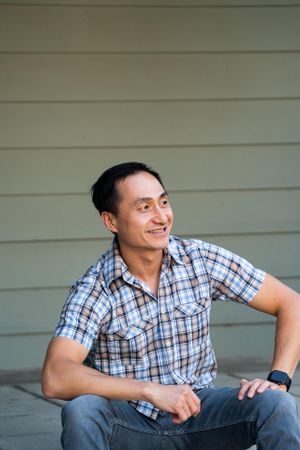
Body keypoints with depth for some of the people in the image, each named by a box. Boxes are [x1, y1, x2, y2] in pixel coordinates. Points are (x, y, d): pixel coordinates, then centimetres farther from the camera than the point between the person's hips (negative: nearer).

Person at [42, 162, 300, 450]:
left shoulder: (202, 260, -4)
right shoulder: (93, 290, -12)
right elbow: (54, 379, -26)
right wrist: (152, 391, -32)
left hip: (196, 412, 2)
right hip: (129, 422, -2)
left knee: (275, 404, -26)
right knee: (81, 412, -34)